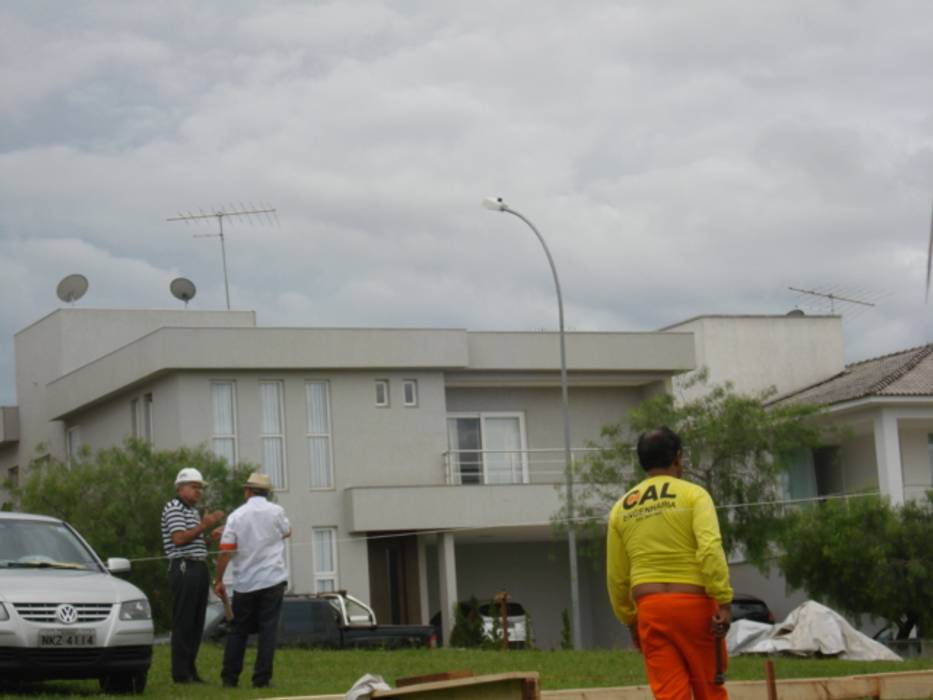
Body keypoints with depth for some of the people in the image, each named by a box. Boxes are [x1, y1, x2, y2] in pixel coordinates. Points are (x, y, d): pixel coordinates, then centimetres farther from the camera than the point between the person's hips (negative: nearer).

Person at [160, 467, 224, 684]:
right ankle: (181, 673, -7)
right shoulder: (173, 508, -5)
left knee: (196, 623, 9)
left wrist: (210, 528, 12)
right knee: (183, 623, -8)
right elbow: (179, 538, -17)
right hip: (184, 568, -9)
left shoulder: (193, 511, 23)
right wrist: (204, 526, -14)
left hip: (199, 567, 9)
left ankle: (190, 670, 13)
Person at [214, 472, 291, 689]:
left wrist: (219, 581, 2)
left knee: (238, 630, 11)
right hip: (273, 579, -1)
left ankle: (229, 678, 11)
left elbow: (225, 551, -6)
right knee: (268, 629, 1)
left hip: (244, 582, 1)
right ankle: (261, 678, -4)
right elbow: (287, 532, 19)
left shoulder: (236, 516, -2)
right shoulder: (276, 511, -2)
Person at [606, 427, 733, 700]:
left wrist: (629, 620, 24)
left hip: (650, 608, 3)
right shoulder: (693, 495, -1)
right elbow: (710, 549, -17)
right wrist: (724, 602, -17)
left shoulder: (621, 508, 12)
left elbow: (616, 577, 14)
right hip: (694, 605, -3)